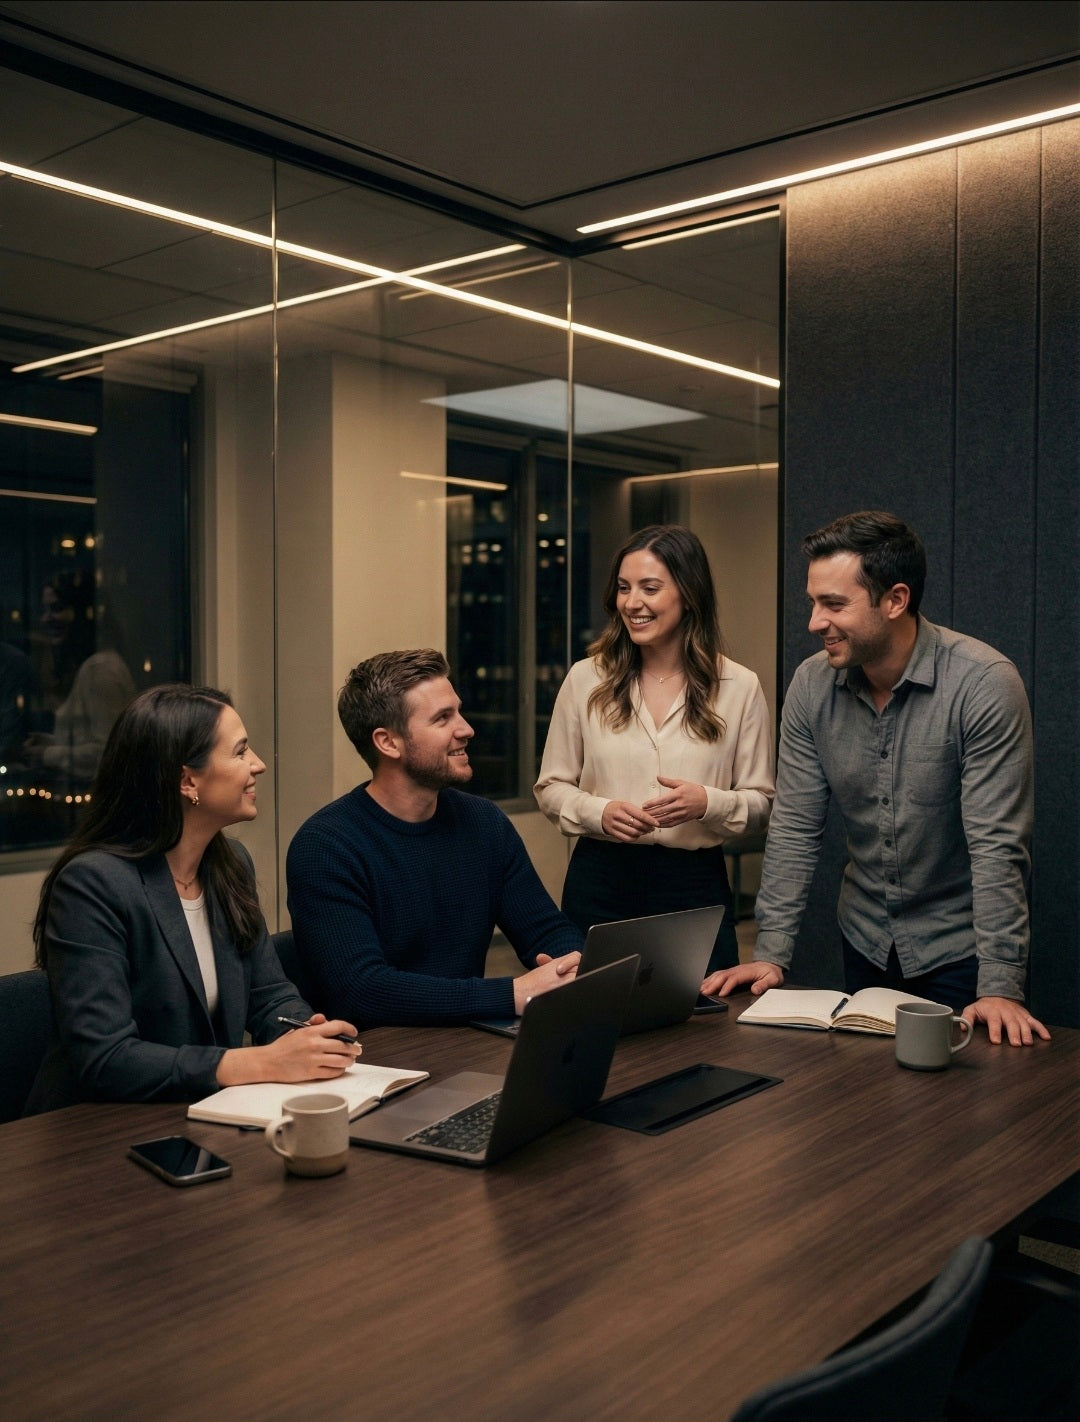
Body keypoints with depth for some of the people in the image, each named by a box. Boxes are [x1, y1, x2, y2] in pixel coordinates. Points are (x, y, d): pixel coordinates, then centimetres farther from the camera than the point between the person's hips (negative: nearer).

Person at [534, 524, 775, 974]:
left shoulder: (739, 687, -1)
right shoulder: (586, 679, 1)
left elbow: (761, 803, 2)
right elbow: (551, 787, 6)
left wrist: (707, 803, -18)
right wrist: (599, 813, -13)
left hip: (695, 886, 0)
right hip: (599, 882, 1)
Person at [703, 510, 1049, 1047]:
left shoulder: (984, 684, -22)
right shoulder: (811, 685, -9)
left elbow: (997, 846, -23)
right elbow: (794, 829, -5)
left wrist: (1000, 986, -26)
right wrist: (771, 953, -9)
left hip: (957, 947, -4)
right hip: (866, 941, 4)